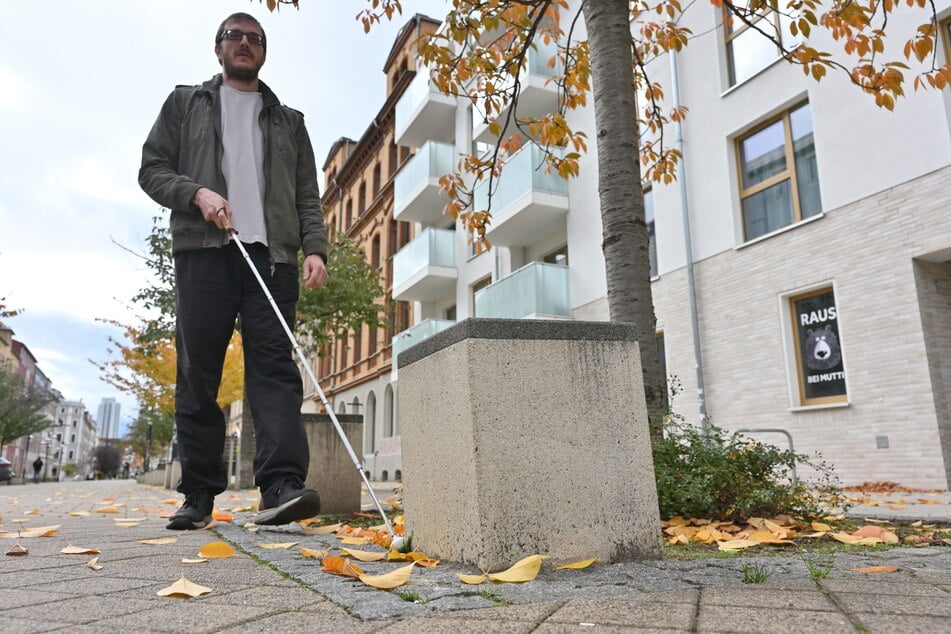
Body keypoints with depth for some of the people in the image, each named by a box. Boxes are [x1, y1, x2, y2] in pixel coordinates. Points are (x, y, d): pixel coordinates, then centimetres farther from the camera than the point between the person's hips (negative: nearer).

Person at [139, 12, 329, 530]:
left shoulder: (288, 121, 24)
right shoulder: (186, 104, 22)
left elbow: (308, 196, 15)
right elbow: (152, 169, 13)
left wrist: (315, 248, -2)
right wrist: (197, 192, -8)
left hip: (271, 254, 0)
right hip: (202, 252, 0)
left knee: (274, 366, -12)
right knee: (197, 374, -2)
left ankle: (282, 486, -20)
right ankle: (199, 495, 5)